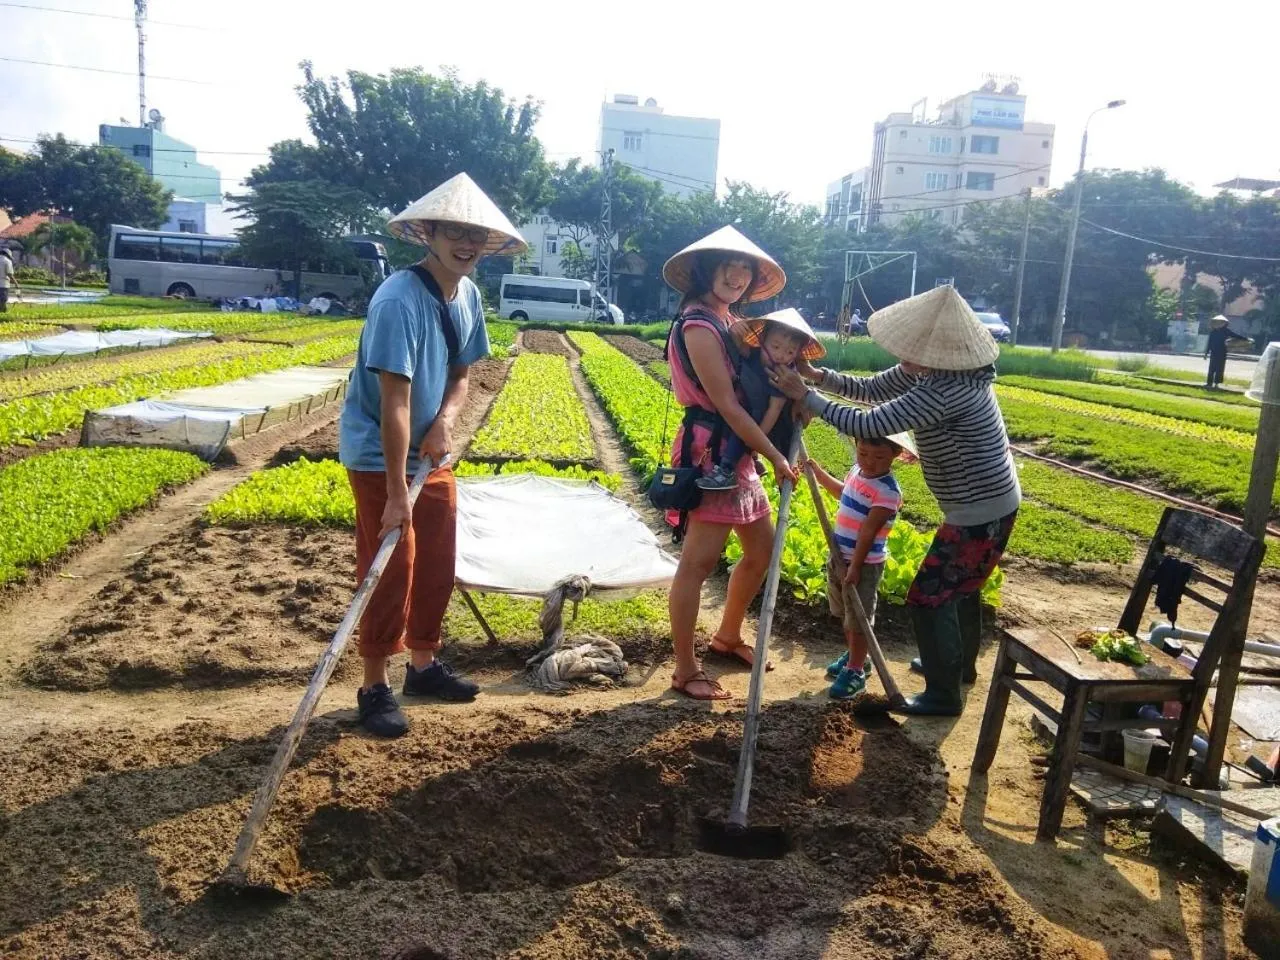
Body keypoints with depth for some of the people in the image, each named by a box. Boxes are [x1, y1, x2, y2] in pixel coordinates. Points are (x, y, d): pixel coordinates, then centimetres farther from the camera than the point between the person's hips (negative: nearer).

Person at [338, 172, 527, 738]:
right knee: (391, 571, -2)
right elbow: (394, 402, -28)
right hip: (380, 457, -7)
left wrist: (446, 422, -12)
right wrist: (396, 495, -28)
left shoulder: (467, 296, 0)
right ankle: (375, 688, 15)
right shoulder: (399, 301, -25)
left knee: (438, 564, 14)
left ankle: (423, 665, 33)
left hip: (433, 455, 8)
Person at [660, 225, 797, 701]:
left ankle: (727, 637, 36)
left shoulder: (729, 321, 14)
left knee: (762, 548, 18)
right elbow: (727, 406, -20)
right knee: (699, 562, -4)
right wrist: (776, 457, -16)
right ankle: (686, 671, 7)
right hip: (711, 452, -10)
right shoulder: (699, 327, -17)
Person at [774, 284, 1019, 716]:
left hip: (981, 512, -10)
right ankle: (960, 664, 47)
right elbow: (873, 389, 7)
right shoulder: (936, 371, 0)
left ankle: (944, 695, 13)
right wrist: (818, 375, -6)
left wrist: (806, 396, -24)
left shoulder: (945, 390, -31)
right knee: (958, 586, 26)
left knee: (929, 598, -1)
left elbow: (869, 424, -31)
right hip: (990, 504, 10)